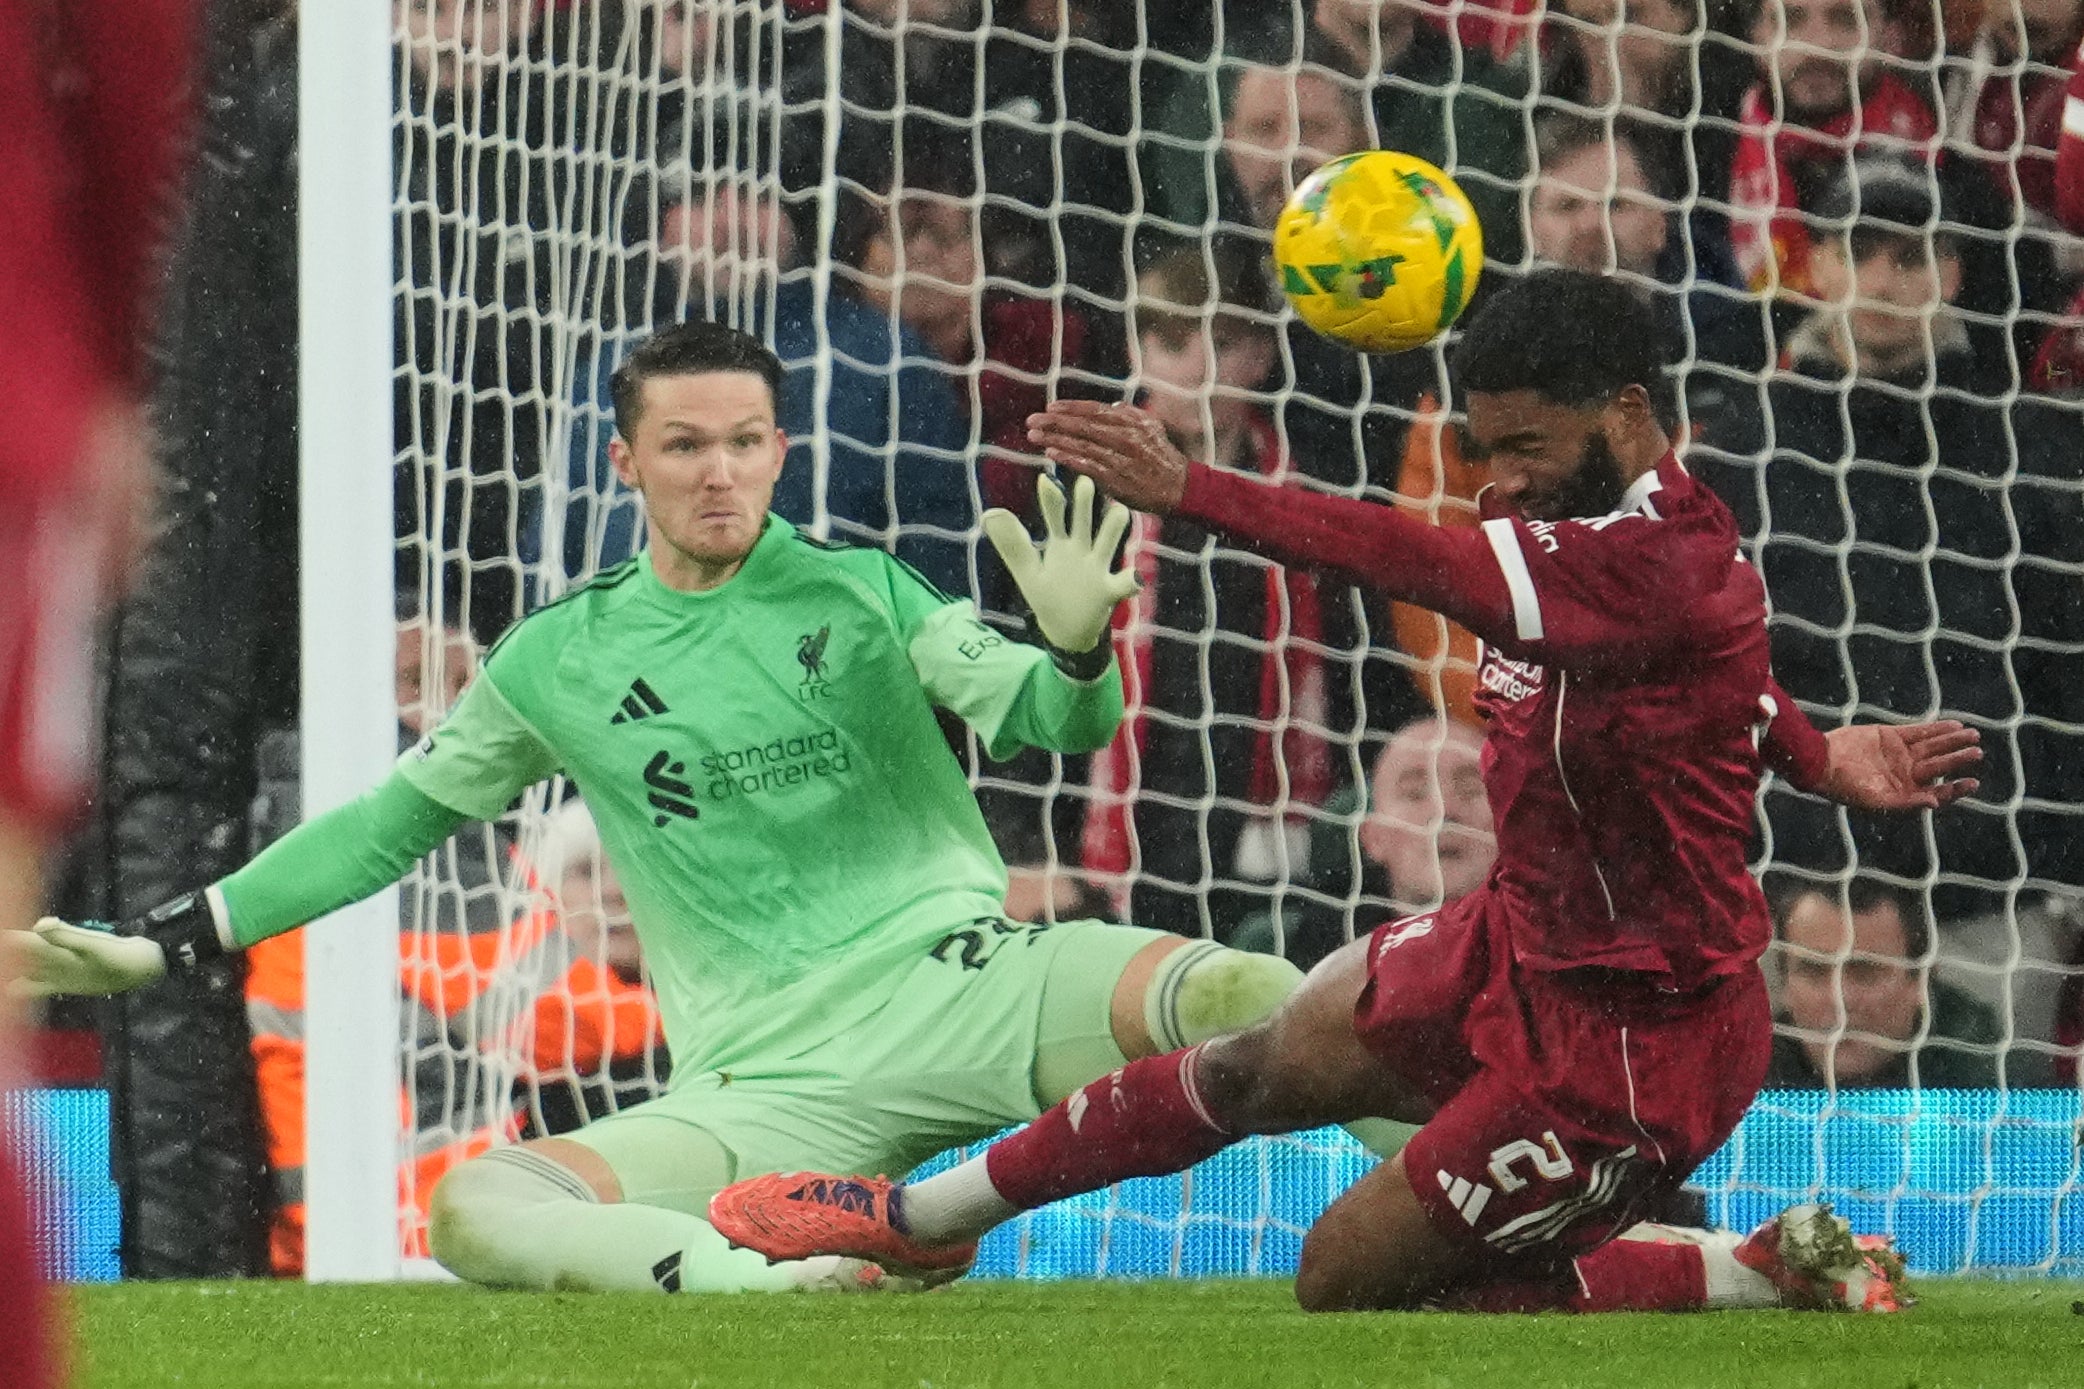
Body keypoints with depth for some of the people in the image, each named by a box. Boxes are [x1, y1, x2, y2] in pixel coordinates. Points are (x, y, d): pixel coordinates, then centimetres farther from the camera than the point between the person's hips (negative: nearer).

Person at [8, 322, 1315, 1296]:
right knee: (474, 1212, -28)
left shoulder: (855, 591, 7)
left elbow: (1050, 722, -1)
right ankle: (763, 1278, -42)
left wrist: (1076, 646, -26)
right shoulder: (559, 662, 12)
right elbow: (393, 821, 22)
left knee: (1248, 993, -30)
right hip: (765, 1082, 1)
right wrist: (165, 943, 20)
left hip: (955, 985, -1)